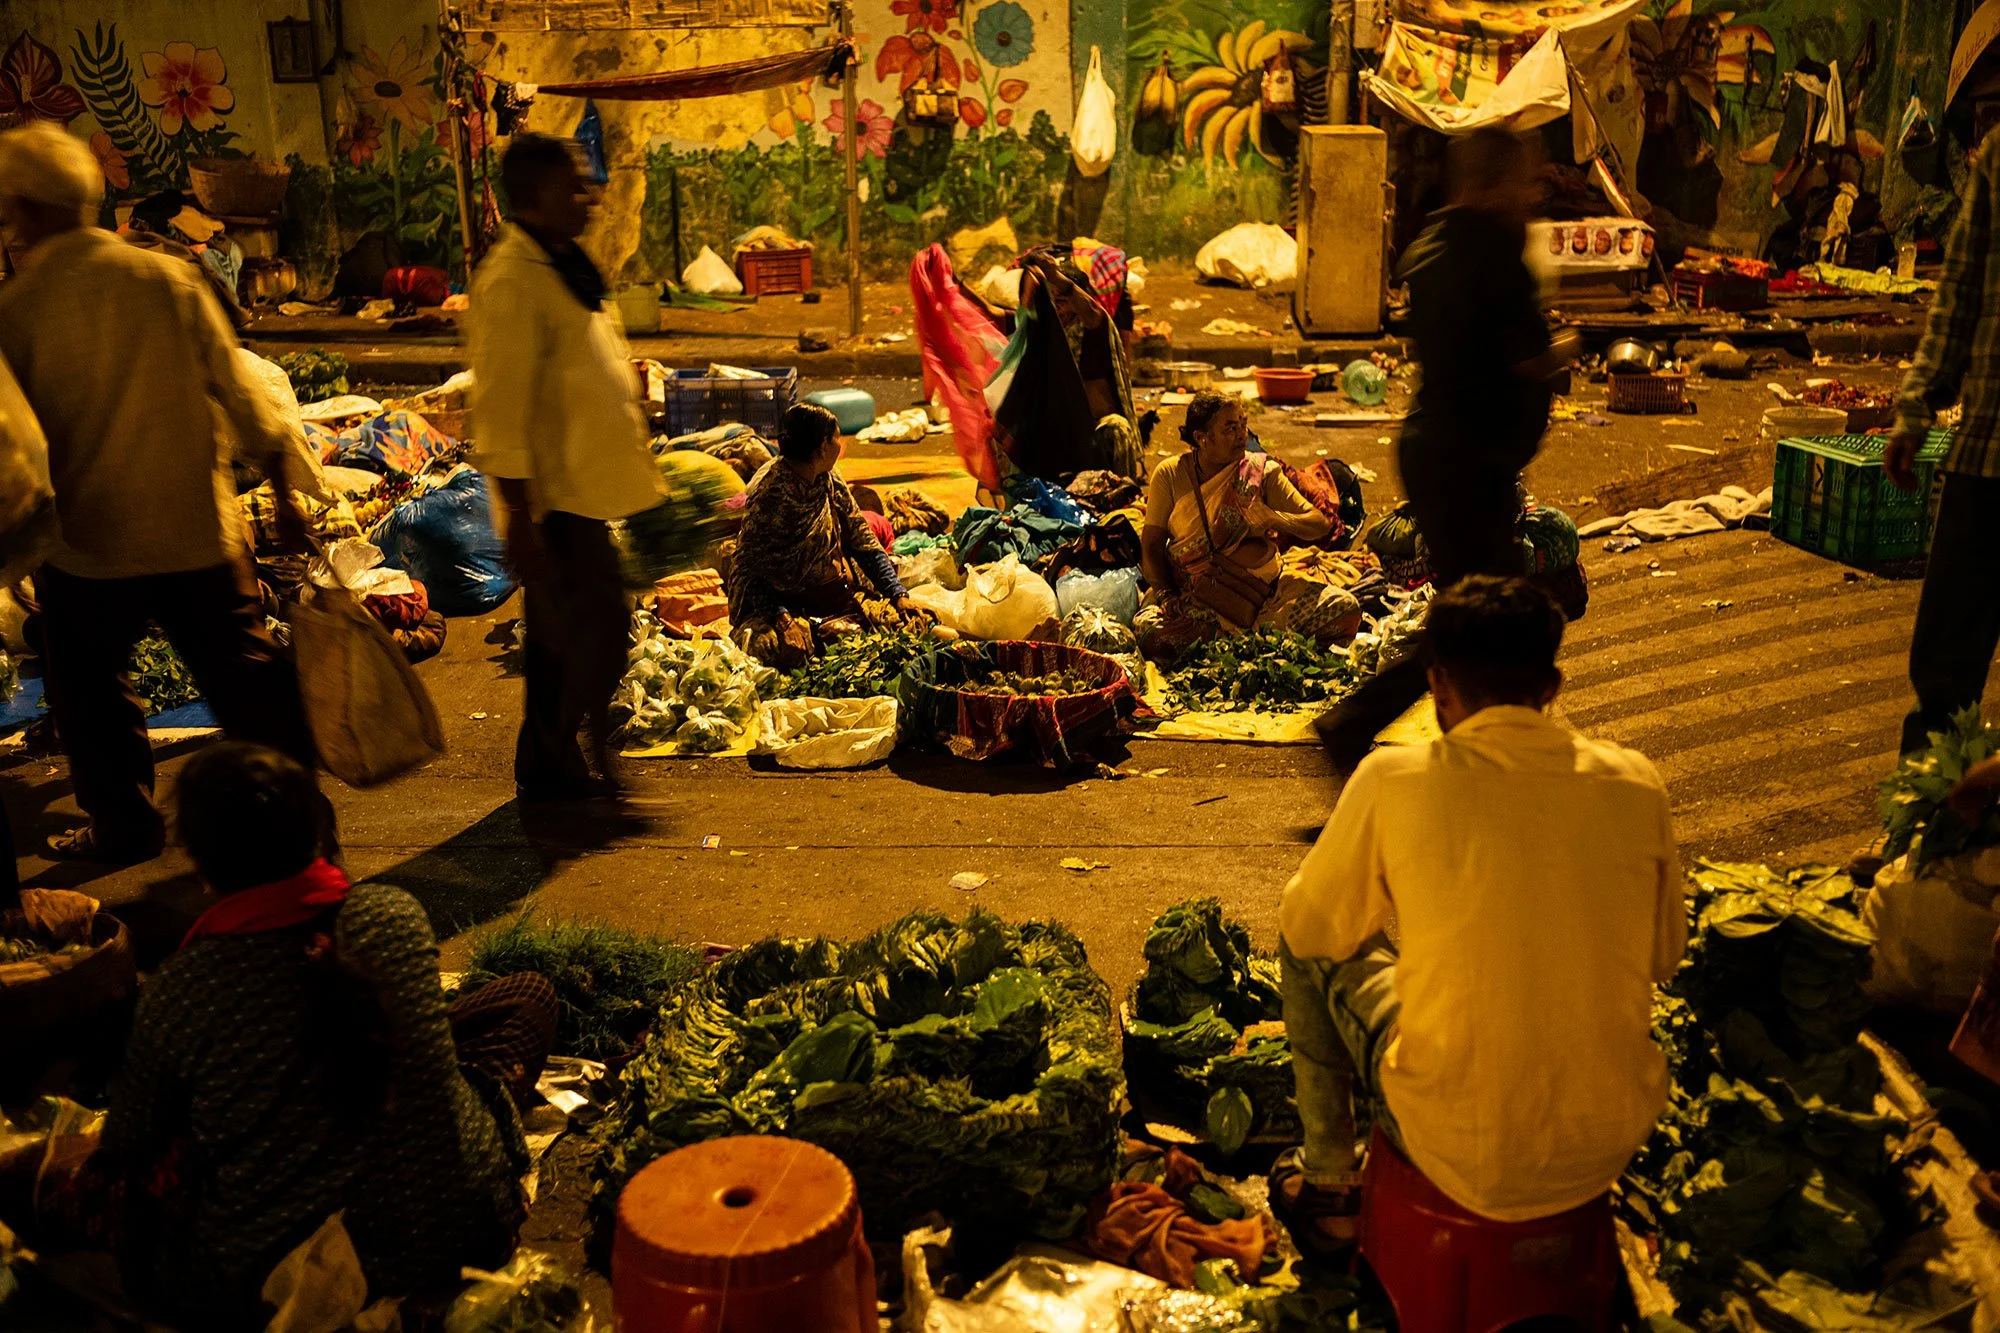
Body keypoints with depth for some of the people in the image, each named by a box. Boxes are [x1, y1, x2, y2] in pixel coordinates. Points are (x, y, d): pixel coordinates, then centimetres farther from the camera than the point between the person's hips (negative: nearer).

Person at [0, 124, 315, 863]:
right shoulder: (170, 278, -3)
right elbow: (240, 395, 1)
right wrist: (282, 492, 10)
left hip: (86, 544, -2)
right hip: (199, 531, 3)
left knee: (92, 695, 16)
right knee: (246, 678, 12)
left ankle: (125, 826, 27)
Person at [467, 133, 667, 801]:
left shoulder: (564, 264, 12)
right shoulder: (512, 283, -19)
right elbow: (502, 409, -21)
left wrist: (637, 469, 22)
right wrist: (520, 516, -22)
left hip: (582, 489, 10)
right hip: (550, 498, -10)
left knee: (564, 635, 15)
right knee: (601, 626, -7)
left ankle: (548, 767, 27)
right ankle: (553, 763, 7)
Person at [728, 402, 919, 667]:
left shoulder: (829, 480, 4)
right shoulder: (770, 491, -18)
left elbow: (863, 540, 9)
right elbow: (747, 568, -17)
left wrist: (898, 595, -1)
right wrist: (782, 617, -31)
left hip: (839, 592, 6)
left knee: (901, 619, -15)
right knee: (788, 650, -37)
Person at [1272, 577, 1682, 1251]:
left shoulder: (1394, 781, -15)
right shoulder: (1636, 783, -5)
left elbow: (1310, 928, 1)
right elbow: (1664, 955, 10)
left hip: (1466, 1160, -4)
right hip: (1612, 1145, 4)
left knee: (1310, 947, 18)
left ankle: (1328, 1188, 29)